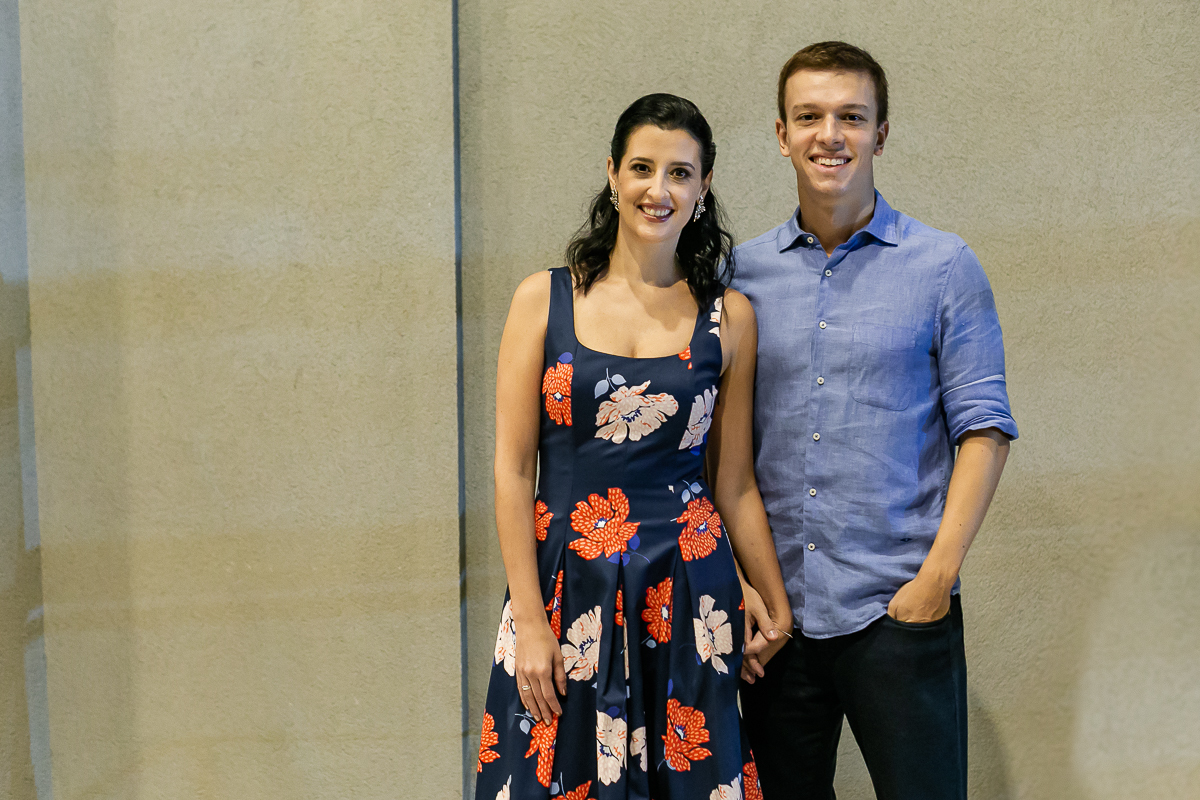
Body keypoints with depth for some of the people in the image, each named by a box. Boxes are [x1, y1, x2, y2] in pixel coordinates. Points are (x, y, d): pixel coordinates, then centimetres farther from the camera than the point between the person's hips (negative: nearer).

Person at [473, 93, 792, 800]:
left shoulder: (728, 317, 4)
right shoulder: (544, 300, 1)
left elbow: (734, 483, 10)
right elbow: (513, 469, -2)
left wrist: (775, 600, 15)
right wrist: (530, 621, -7)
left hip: (685, 591, 1)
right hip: (563, 587, -1)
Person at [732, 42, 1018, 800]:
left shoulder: (944, 266, 0)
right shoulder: (743, 272, 6)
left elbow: (982, 425, -3)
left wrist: (938, 574, -11)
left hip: (898, 607, -2)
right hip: (773, 608, 3)